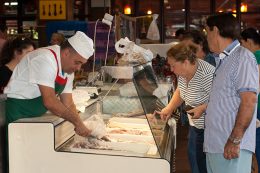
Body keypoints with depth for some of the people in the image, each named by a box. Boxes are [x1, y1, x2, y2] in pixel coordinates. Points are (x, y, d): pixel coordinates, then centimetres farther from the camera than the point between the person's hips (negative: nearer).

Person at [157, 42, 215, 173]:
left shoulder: (206, 74, -27)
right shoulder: (183, 72, 0)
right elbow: (180, 91, 17)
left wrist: (203, 108, -32)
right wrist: (169, 108, 6)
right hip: (195, 125, 9)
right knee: (193, 159, 17)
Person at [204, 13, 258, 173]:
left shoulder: (242, 57, -10)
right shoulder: (223, 60, 17)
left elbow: (249, 101, -18)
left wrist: (234, 140, -21)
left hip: (230, 147, -8)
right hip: (215, 145, 8)